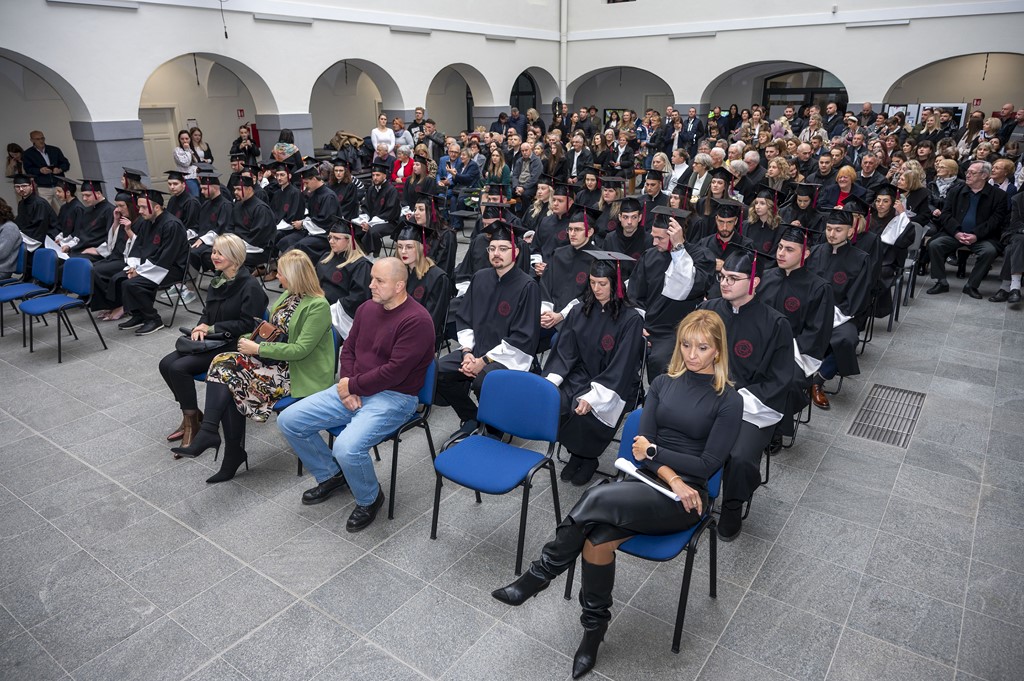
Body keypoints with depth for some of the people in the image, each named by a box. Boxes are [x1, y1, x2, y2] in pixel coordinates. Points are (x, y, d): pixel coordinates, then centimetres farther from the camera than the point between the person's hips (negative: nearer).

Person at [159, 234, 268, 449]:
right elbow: (207, 313, 19)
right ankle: (192, 414, 6)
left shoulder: (250, 286, -14)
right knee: (166, 364, -8)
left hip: (233, 345, -8)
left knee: (179, 367, -22)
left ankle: (192, 425, -8)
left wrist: (212, 328, -16)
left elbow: (247, 324, -17)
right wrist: (201, 327, -4)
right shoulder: (218, 281, 12)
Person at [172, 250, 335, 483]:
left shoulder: (317, 306, -16)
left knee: (230, 377, -22)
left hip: (297, 372, -8)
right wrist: (250, 340, 2)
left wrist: (258, 348, -18)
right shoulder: (288, 295, 10)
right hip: (275, 360, 8)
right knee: (223, 363, -16)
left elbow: (300, 349, -21)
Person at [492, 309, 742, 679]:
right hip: (650, 481, 4)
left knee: (598, 498, -31)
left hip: (686, 497, -4)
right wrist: (671, 477, -14)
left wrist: (653, 451, -6)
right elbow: (642, 446, 3)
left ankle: (541, 573, -11)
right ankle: (594, 629, -5)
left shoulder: (729, 400, -2)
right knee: (597, 538, -28)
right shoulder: (663, 383, 11)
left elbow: (707, 464, -7)